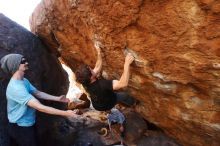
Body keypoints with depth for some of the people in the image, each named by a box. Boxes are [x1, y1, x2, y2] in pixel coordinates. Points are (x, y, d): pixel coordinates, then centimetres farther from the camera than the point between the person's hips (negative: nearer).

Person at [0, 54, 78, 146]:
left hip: (28, 125, 9)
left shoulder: (24, 81, 0)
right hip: (20, 128, -9)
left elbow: (38, 93, 10)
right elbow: (40, 107, -36)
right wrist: (65, 113, -34)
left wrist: (58, 98, 3)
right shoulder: (16, 87, -32)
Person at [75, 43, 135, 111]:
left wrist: (99, 53, -7)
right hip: (107, 105, -6)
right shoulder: (101, 85, -48)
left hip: (96, 105, 6)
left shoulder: (85, 82, -25)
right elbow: (123, 83, -55)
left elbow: (97, 68, -8)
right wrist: (127, 63, -55)